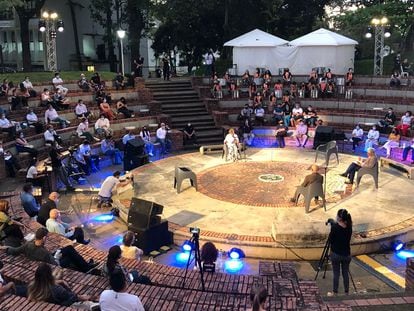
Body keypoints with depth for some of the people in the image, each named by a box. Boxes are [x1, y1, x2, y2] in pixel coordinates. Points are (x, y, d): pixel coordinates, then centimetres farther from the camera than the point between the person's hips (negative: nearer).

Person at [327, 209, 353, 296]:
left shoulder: (335, 227, -18)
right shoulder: (349, 227, -4)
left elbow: (330, 240, -12)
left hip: (336, 254, -4)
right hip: (346, 254, 4)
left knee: (336, 274, 6)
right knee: (345, 273, 13)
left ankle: (335, 292, 15)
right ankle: (346, 292, 22)